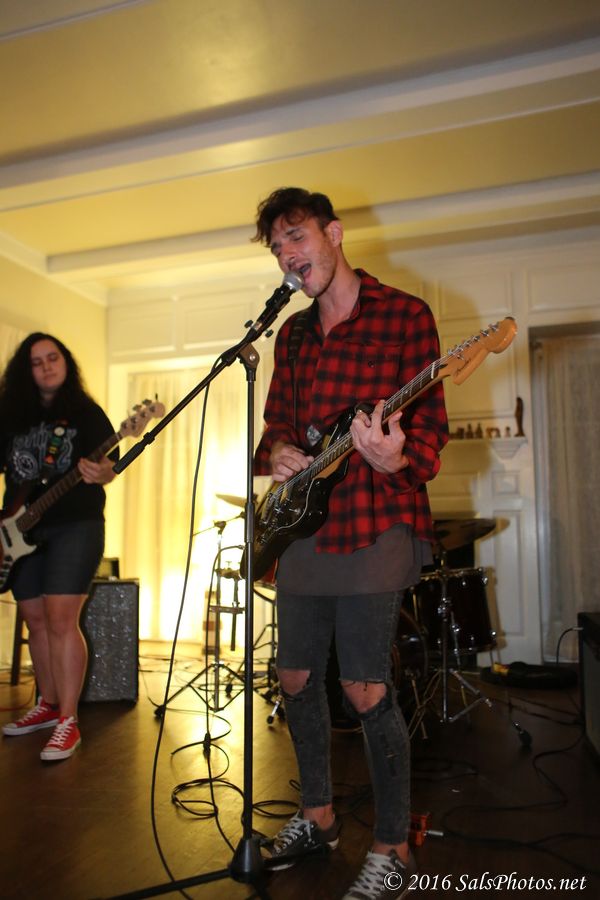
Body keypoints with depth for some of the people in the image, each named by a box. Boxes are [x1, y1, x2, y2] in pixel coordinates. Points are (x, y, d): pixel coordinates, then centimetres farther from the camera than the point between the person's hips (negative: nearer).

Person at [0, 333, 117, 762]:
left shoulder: (86, 412, -1)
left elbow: (108, 465, -9)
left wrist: (99, 474, -33)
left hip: (76, 526, -5)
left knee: (61, 619, -11)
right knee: (36, 620, 11)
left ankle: (68, 721, -3)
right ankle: (49, 705, 28)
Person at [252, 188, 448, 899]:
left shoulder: (405, 316, -4)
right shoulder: (291, 334, 16)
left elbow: (430, 424, -8)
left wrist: (397, 459, -29)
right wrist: (276, 453, -3)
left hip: (373, 525, -7)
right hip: (301, 526, 7)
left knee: (365, 690, -4)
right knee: (296, 677, 15)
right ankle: (317, 816, 37)